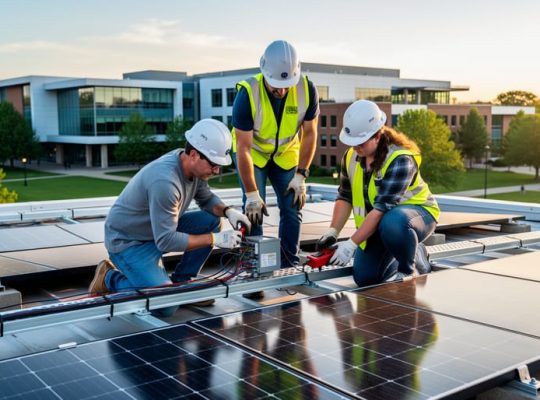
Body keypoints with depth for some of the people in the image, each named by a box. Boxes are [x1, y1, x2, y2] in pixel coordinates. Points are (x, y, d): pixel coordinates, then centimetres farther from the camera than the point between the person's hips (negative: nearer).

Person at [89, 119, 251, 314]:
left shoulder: (195, 166, -9)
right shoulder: (165, 181, -34)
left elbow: (206, 198, 10)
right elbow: (166, 241, -31)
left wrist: (228, 211, -12)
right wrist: (215, 239, -27)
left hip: (160, 229, 8)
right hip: (128, 242, -8)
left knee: (211, 221, -7)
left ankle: (181, 281, 6)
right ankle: (110, 278, 4)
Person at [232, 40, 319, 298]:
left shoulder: (307, 90, -24)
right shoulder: (248, 93, -32)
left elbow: (309, 134, -9)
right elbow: (243, 147, -28)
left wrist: (301, 176, -14)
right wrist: (252, 194, -27)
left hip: (286, 153, 3)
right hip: (252, 153, -2)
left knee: (292, 210, -3)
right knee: (254, 210, -12)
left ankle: (290, 268, 10)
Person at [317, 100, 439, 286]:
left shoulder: (400, 159, -28)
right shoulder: (351, 156, -6)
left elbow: (382, 208, -33)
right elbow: (345, 197, 3)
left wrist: (351, 244, -35)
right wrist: (333, 231, -11)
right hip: (377, 223, 7)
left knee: (392, 223, -42)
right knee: (364, 278, 0)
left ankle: (409, 269, -11)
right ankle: (414, 253, 24)